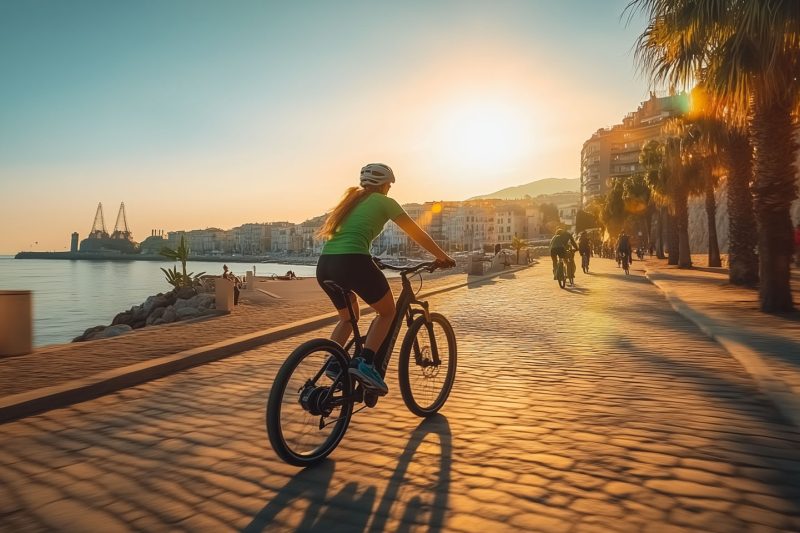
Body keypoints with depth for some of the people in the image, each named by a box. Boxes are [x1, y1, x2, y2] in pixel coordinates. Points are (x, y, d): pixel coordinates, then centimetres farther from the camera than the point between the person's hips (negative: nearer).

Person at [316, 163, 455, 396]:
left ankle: (333, 362, 14)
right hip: (352, 262, -7)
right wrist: (443, 257, 24)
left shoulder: (351, 200, 27)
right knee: (387, 311, 15)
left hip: (324, 265, 7)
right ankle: (364, 362, -3)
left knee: (348, 316, 30)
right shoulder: (384, 202, 10)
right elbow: (418, 234, 13)